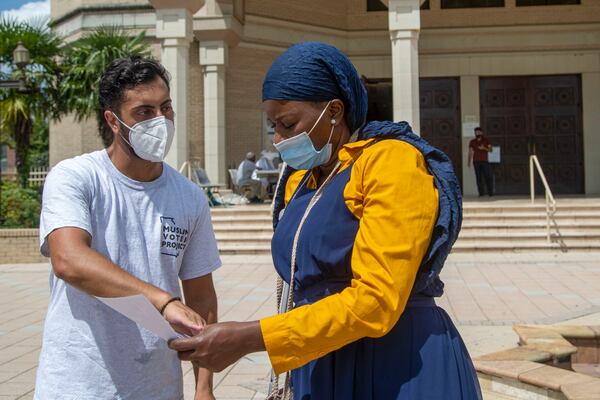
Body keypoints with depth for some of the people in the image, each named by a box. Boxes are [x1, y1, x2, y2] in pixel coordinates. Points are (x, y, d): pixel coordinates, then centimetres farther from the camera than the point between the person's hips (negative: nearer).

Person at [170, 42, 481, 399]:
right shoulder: (300, 181, 10)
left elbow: (376, 301, -22)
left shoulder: (392, 163, -14)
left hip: (398, 369, -7)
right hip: (320, 370, 7)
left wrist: (250, 338, -23)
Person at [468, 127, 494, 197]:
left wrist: (484, 148, -15)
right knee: (479, 178, -4)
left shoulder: (486, 140, 8)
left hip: (485, 161, -1)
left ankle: (490, 193, -5)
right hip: (476, 161, 1)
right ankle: (481, 193, -4)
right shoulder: (472, 142, 11)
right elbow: (470, 152, 8)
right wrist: (469, 162, -2)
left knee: (488, 176, -8)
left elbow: (490, 149, 4)